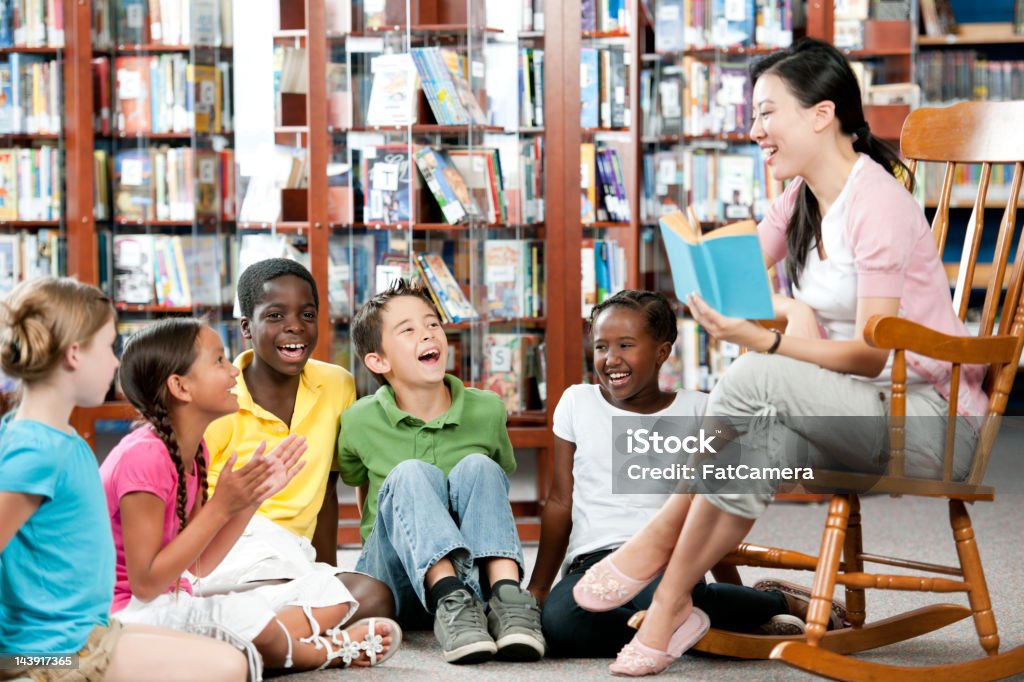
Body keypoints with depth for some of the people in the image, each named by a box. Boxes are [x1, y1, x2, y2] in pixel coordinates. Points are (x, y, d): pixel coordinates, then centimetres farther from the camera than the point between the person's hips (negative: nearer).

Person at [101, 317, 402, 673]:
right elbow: (145, 584, -23)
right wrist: (220, 507, -24)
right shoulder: (143, 456, -20)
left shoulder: (192, 450, 8)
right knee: (241, 614, -37)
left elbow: (199, 565, 8)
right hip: (132, 613, -9)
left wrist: (256, 495, 0)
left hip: (179, 604, 9)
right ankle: (323, 652, -8)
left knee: (327, 591, 6)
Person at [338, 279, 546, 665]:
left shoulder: (487, 410, 0)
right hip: (397, 584, -1)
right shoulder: (361, 422, -3)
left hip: (476, 574, 1)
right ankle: (451, 602, -50)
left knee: (477, 467, -23)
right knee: (410, 474, -27)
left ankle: (506, 595, -44)